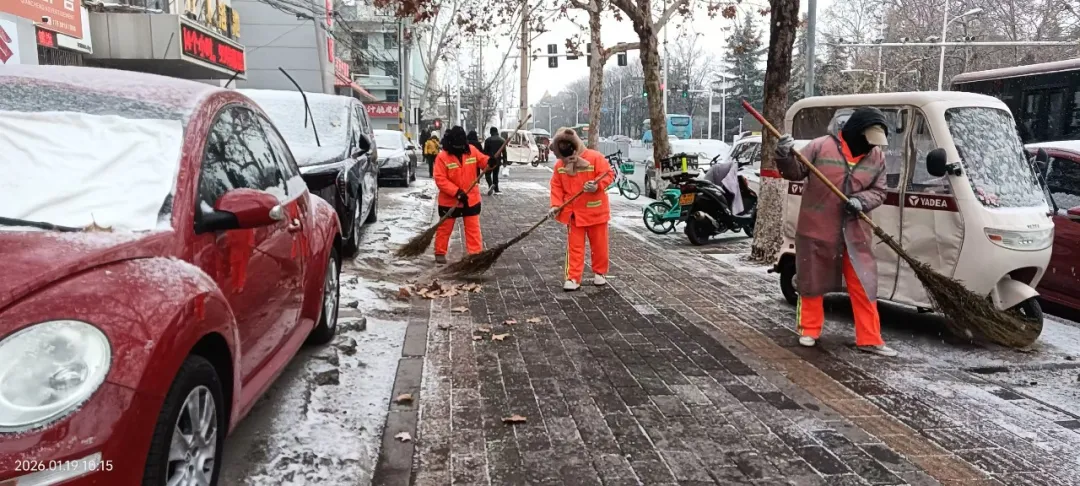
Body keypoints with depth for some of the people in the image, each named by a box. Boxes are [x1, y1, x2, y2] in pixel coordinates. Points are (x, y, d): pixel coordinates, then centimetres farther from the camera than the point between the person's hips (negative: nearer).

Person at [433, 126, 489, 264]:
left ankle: (476, 254, 13)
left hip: (471, 199, 3)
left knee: (473, 228, 7)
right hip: (449, 201, -3)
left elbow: (483, 161, 4)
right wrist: (457, 192, -26)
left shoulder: (472, 151, -5)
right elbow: (440, 179, -20)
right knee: (445, 228, 12)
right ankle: (440, 253, 27)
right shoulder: (442, 157, -17)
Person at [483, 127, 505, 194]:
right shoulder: (502, 140, 5)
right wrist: (504, 161, 9)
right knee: (495, 174, 12)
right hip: (498, 160, 4)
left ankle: (491, 184, -24)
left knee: (488, 173, 3)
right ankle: (496, 190, 9)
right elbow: (504, 152, 5)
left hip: (490, 160, -4)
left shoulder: (488, 140, -5)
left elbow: (485, 151, -5)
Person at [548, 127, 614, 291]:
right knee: (575, 246, 4)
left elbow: (609, 174, -11)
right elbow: (556, 187, 3)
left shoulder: (595, 158, -13)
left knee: (599, 244, 11)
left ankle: (600, 272, 28)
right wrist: (556, 205, -10)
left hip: (595, 210, -2)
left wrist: (597, 186, -29)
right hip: (573, 213, 2)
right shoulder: (560, 166, -2)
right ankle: (573, 278, 7)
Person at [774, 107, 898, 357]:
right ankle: (809, 330, 25)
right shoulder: (821, 146, -9)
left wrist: (861, 201, -14)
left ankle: (870, 339, 12)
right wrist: (785, 157, -25)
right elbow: (795, 172, -5)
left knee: (864, 285, 3)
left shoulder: (877, 157, 4)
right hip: (816, 228, -3)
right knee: (812, 281, 8)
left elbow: (878, 192, 7)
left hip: (855, 231, 3)